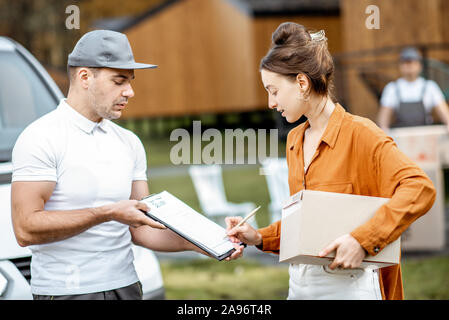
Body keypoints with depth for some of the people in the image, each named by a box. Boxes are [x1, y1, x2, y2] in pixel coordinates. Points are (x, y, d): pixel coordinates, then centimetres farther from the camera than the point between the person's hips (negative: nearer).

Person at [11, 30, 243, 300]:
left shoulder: (129, 143, 11)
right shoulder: (41, 138, -9)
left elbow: (139, 229, 13)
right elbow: (26, 229, -17)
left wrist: (196, 243, -2)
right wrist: (107, 213, -19)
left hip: (125, 286, 6)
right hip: (65, 290, -6)